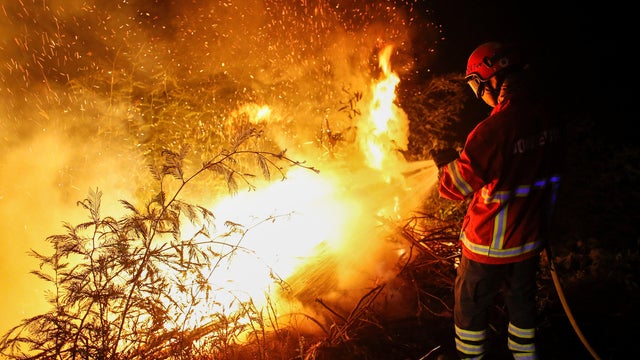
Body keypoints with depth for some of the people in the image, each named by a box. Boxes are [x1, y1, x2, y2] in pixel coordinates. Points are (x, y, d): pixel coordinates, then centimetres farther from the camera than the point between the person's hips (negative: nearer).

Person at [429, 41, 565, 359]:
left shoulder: (494, 129, -29)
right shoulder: (549, 119, -7)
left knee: (470, 305, 15)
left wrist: (444, 162, 1)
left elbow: (456, 187, -20)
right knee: (521, 299, 26)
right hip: (530, 238, 7)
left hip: (490, 244, -6)